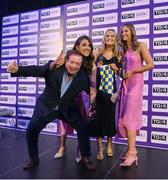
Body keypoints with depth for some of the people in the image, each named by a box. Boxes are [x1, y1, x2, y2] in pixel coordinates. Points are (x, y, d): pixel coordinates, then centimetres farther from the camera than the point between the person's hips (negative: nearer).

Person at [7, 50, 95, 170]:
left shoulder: (83, 76, -13)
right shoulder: (53, 67, -17)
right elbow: (35, 70, -25)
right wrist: (17, 69, -42)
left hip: (67, 108, 1)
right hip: (46, 106, 0)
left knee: (83, 127, -10)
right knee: (31, 129, -4)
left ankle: (85, 158, 14)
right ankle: (33, 158, 23)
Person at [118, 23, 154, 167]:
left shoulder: (140, 46, -5)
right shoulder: (123, 49, 15)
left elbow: (150, 65, -10)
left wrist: (133, 72, -12)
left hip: (135, 84, -7)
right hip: (125, 84, 7)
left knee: (129, 117, -11)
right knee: (126, 117, 7)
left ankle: (131, 153, -2)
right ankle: (132, 149, 19)